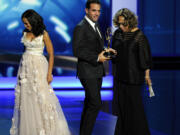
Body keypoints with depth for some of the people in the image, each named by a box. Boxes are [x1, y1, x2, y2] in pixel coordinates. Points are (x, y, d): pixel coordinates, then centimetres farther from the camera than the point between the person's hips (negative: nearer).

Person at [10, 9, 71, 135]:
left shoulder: (44, 34, -9)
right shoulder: (25, 33, 6)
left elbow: (51, 54, -7)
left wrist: (49, 73, -13)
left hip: (39, 67, -5)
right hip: (25, 67, 5)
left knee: (42, 98, -7)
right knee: (26, 98, 6)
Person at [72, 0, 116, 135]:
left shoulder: (96, 26, 15)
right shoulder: (81, 27, -13)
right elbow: (77, 51, -18)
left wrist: (105, 51, 3)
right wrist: (97, 58, -19)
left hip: (97, 71, 9)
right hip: (87, 71, -9)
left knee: (90, 104, 13)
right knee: (96, 104, -13)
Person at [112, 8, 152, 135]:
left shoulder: (139, 35, -14)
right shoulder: (118, 33, 4)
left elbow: (145, 55, -12)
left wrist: (147, 74, -12)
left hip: (134, 74, -6)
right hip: (120, 73, 6)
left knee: (134, 102, 0)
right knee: (121, 101, 11)